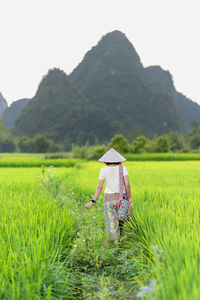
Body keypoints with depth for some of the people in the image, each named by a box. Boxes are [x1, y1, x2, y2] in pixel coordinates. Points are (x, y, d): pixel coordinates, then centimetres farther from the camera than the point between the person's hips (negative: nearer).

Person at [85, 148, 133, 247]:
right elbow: (127, 185, -7)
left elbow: (100, 187, -4)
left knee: (112, 225, 3)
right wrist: (129, 200, -1)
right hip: (122, 198, 1)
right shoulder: (122, 168, -2)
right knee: (121, 224, 14)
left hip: (109, 199, 0)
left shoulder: (103, 170, -2)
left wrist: (92, 202, 2)